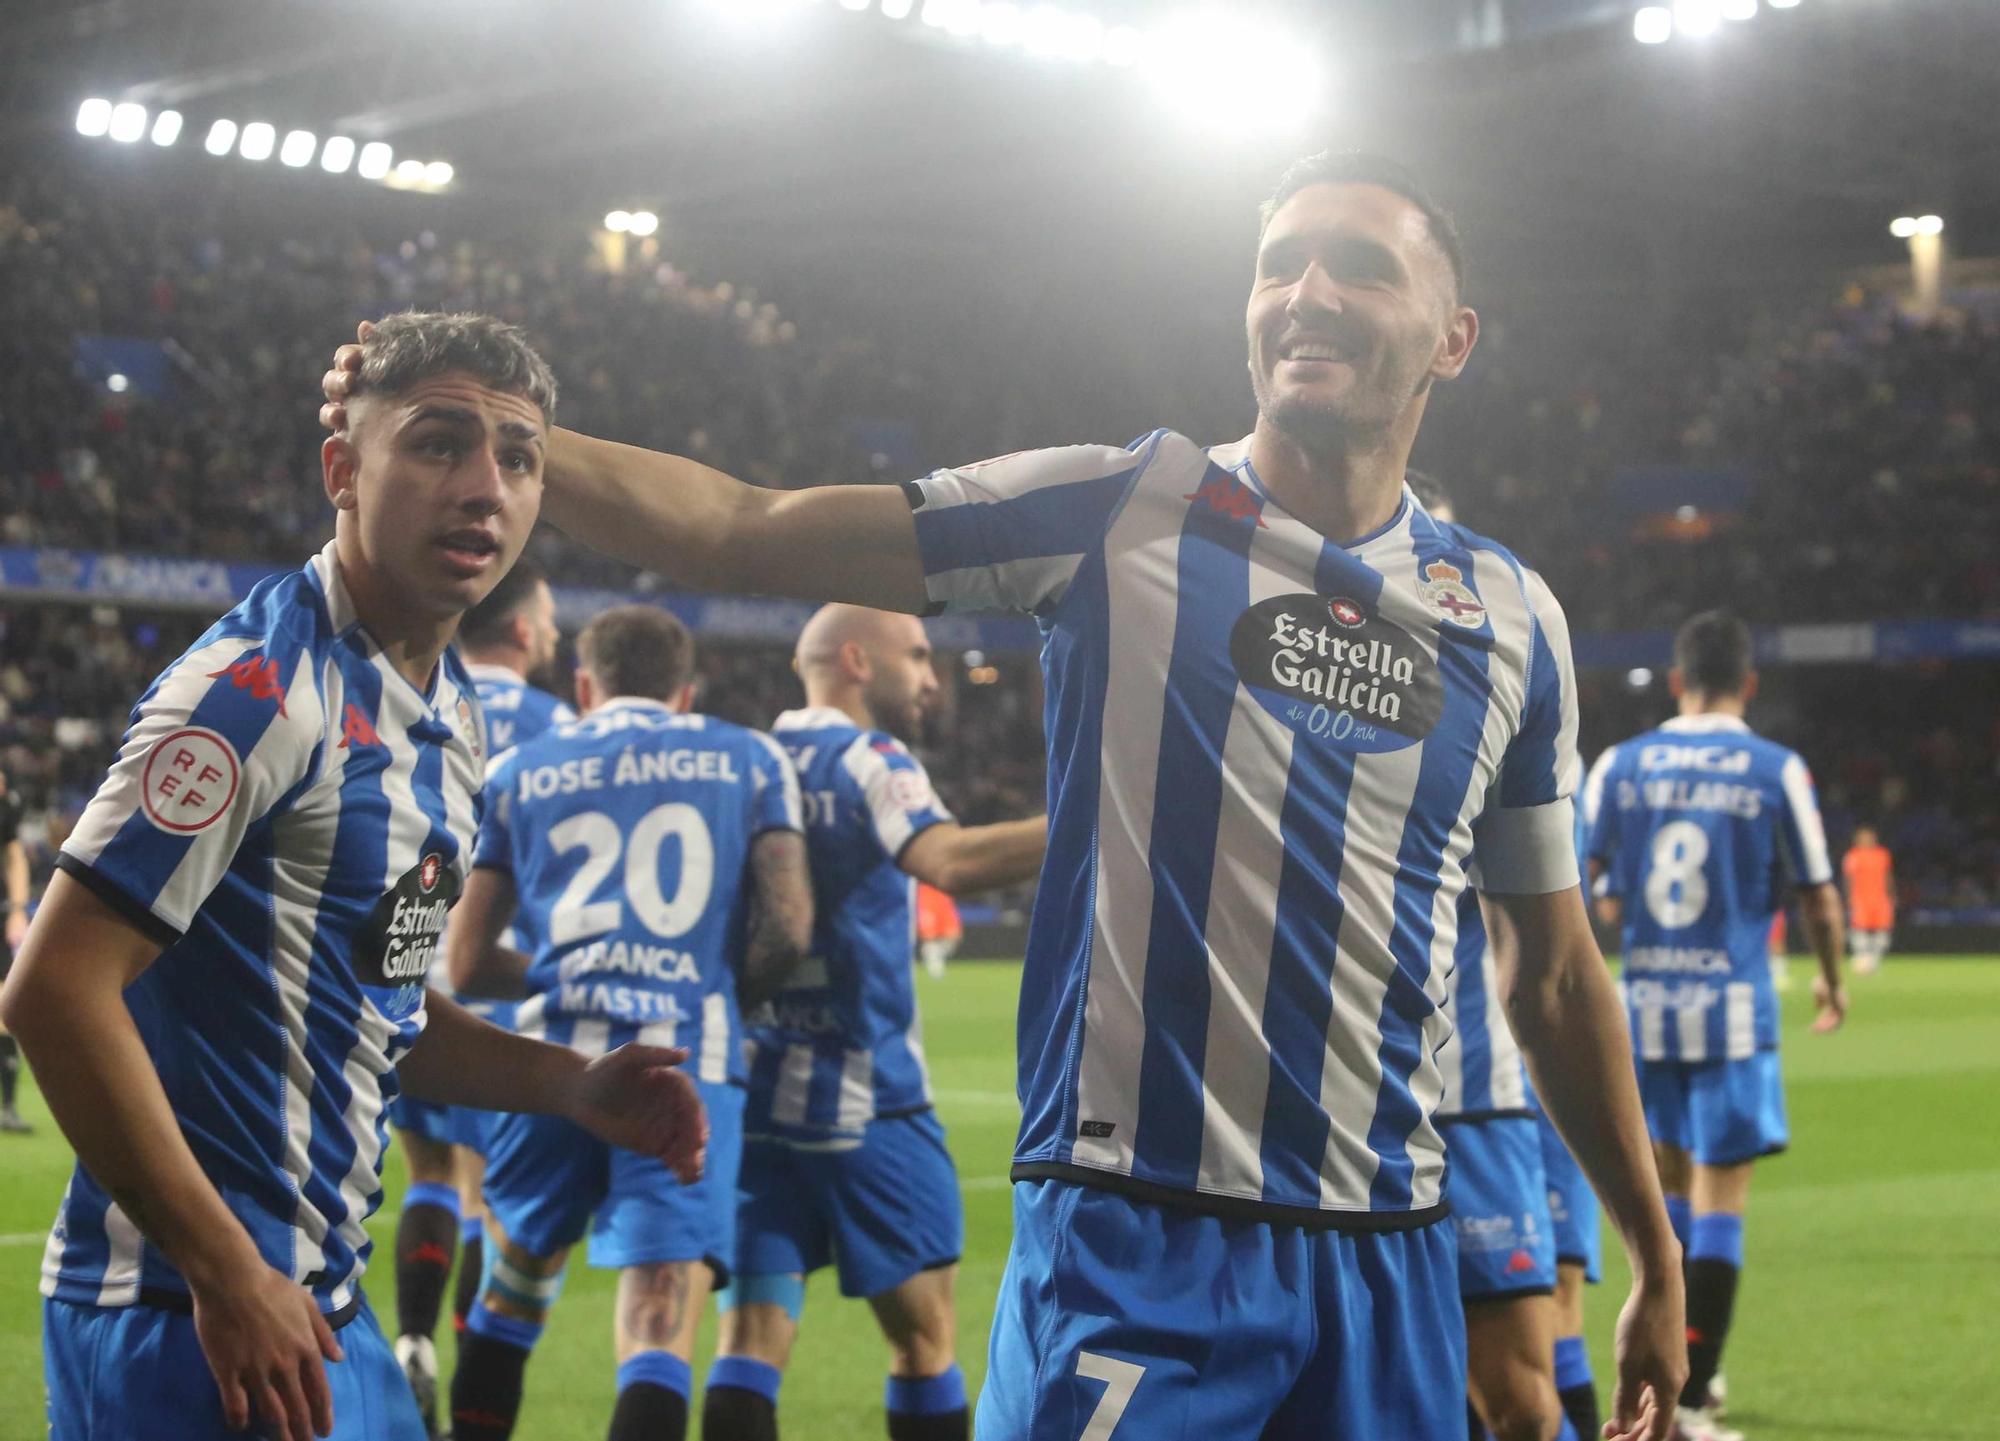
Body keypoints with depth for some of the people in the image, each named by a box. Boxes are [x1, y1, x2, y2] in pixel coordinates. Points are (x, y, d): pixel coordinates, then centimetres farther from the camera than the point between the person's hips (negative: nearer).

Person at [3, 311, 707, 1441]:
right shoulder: (258, 689, -17)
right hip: (186, 1311, -9)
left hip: (325, 1302, 9)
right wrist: (229, 1275, -21)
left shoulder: (451, 712, 12)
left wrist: (570, 1087, 8)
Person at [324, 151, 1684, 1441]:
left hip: (1390, 1254, 4)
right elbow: (744, 532, -3)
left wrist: (1657, 1259, 19)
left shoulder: (1515, 616, 10)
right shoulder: (1123, 509, 1)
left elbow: (1555, 972, 18)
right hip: (1137, 1240, -3)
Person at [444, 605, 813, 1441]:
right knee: (658, 1337, -8)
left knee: (508, 1295, 23)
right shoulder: (750, 760, 14)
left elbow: (466, 963, 14)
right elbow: (786, 930, 2)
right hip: (688, 1060, -2)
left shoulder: (521, 771, 16)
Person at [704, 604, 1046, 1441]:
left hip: (747, 1086, 6)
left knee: (750, 1338, 2)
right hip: (863, 1097, -6)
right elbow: (951, 862, -26)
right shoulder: (868, 759, -7)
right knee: (924, 1333, 7)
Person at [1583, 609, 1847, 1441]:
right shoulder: (1777, 772, -3)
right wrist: (1832, 981, 20)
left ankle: (1673, 1366, 24)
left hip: (1642, 1001, 3)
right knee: (1718, 1203, 0)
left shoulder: (1619, 766, 3)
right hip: (1732, 1005, -3)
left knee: (1671, 1180, 20)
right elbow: (1820, 903, 2)